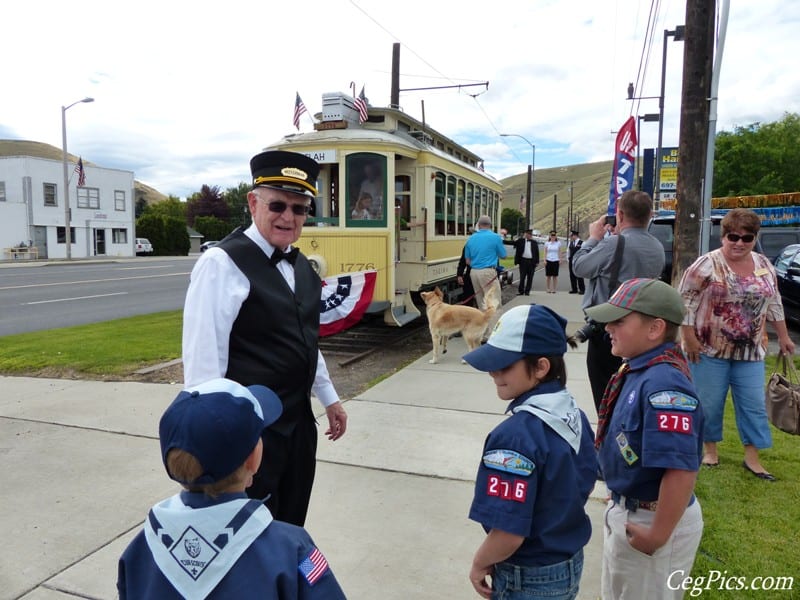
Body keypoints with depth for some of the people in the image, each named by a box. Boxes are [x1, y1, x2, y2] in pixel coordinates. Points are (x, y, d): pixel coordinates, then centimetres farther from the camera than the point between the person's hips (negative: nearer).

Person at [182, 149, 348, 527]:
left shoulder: (300, 265, 8)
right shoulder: (222, 264, -17)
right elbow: (203, 357, -20)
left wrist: (329, 397, 19)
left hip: (299, 420, 8)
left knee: (291, 528, 22)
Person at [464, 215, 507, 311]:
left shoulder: (471, 238, 7)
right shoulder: (495, 237, -5)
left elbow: (468, 261, 10)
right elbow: (503, 256, 5)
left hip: (473, 272, 6)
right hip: (488, 271, -5)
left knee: (481, 301, 17)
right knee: (494, 299, -4)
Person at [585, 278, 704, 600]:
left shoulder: (664, 384, -30)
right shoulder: (638, 369, -2)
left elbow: (682, 470, -34)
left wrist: (657, 537, -24)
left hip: (651, 520, -9)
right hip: (625, 511, 9)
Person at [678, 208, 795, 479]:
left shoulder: (764, 265, 5)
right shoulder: (706, 265, -12)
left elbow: (774, 303, 15)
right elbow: (684, 301, -13)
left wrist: (783, 336, 16)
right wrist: (689, 338, -15)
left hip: (750, 350, 5)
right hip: (710, 349, -5)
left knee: (754, 403, 7)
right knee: (709, 403, 5)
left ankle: (752, 457, 19)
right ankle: (709, 447, 24)